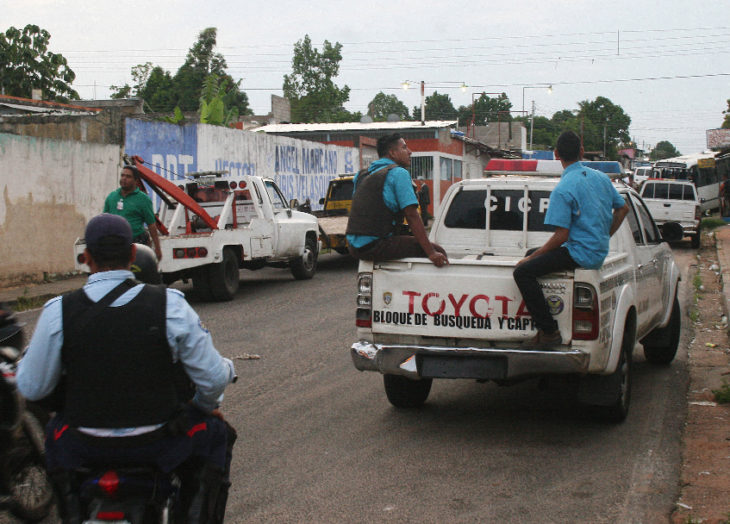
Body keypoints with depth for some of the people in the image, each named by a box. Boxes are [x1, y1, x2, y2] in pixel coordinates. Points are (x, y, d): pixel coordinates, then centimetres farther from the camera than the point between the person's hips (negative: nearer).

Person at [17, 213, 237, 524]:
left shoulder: (58, 312, -12)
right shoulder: (170, 305, -14)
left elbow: (32, 388, -3)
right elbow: (213, 378, -8)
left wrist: (26, 357, 19)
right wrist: (208, 404, 16)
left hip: (85, 448, 2)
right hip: (158, 445, -1)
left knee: (55, 433, 36)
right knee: (216, 432, 28)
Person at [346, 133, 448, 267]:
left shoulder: (363, 175, 19)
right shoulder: (399, 173, -5)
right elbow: (412, 216, -12)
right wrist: (431, 253, -14)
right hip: (376, 246, -9)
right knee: (438, 251, -6)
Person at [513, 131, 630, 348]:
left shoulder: (563, 189, -18)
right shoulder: (601, 177, 8)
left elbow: (561, 235, -20)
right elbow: (623, 208, 19)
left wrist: (531, 258, -9)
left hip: (580, 254, -10)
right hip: (600, 252, 10)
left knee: (523, 272, -17)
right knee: (536, 254, 26)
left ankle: (549, 332, -20)